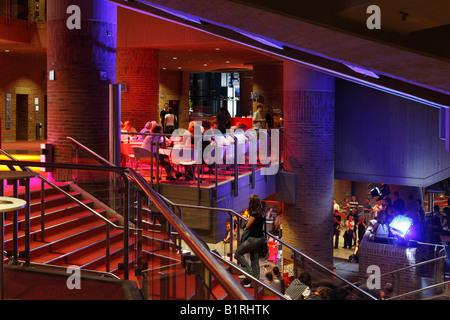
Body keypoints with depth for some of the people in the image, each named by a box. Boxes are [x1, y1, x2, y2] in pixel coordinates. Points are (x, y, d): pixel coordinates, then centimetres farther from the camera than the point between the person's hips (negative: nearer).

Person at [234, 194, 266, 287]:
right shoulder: (261, 212, 8)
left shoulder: (254, 214, -19)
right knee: (255, 261, 12)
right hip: (260, 238, 9)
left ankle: (249, 271, 2)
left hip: (254, 239, -9)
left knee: (238, 253, 3)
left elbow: (247, 226, -10)